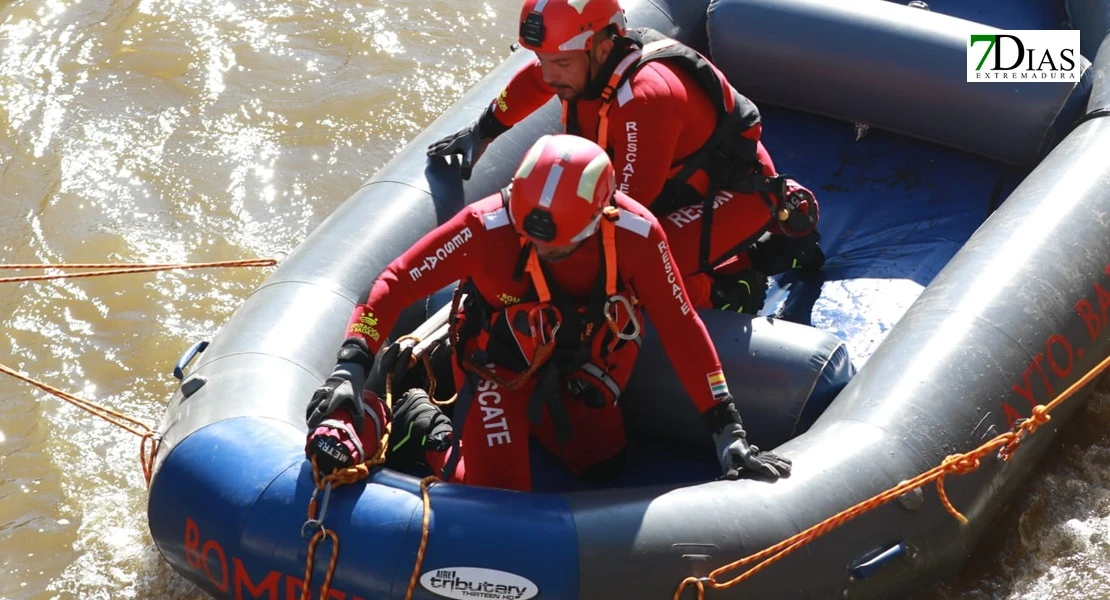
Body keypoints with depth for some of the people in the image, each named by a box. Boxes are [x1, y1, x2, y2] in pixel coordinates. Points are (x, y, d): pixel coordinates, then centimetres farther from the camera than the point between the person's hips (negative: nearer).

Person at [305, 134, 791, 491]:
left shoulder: (637, 235, -29)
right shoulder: (487, 226, -35)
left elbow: (681, 329, -21)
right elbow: (397, 283, -27)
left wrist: (727, 429, -19)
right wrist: (351, 368, -36)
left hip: (570, 363, 4)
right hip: (495, 359, -3)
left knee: (603, 465, 7)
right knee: (499, 494, -11)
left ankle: (528, 416, 31)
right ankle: (422, 424, 15)